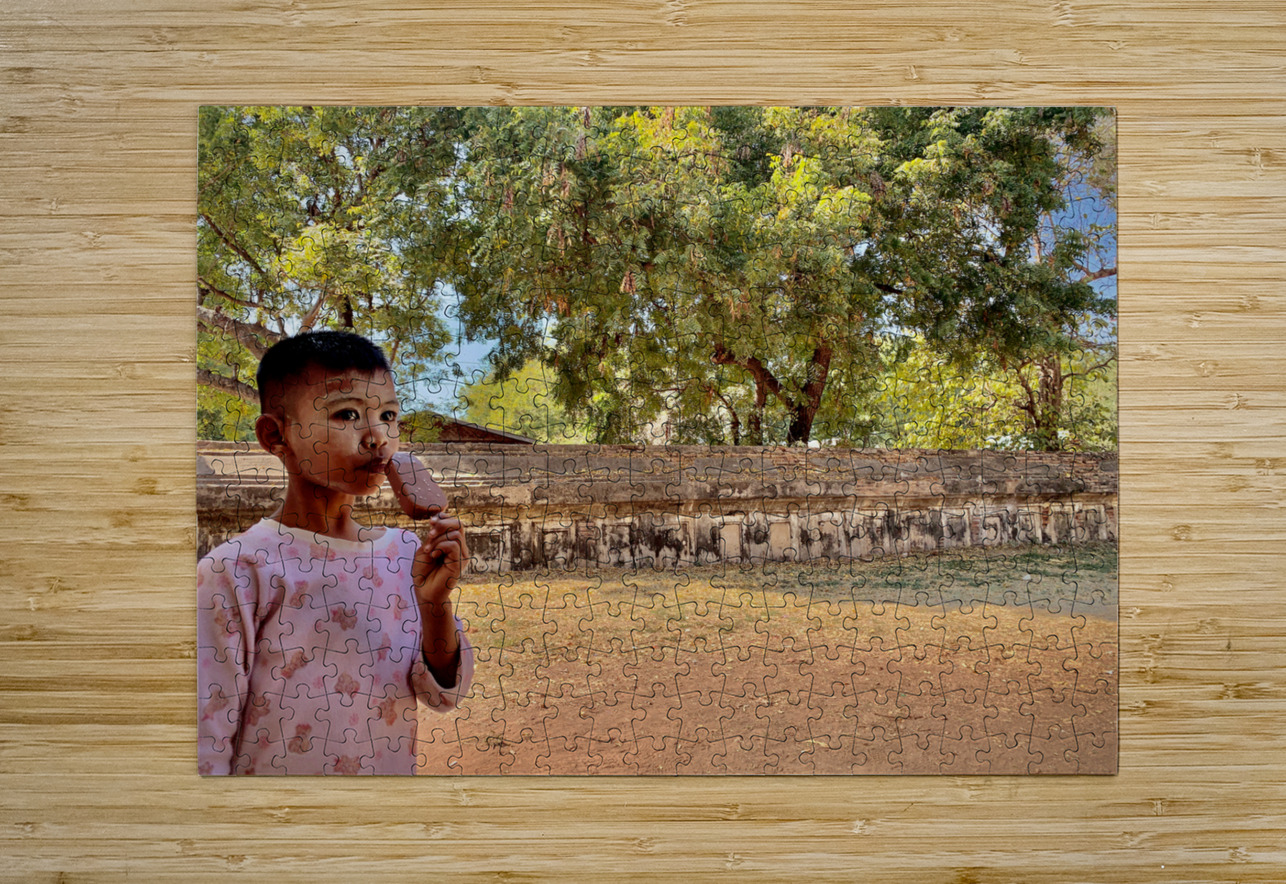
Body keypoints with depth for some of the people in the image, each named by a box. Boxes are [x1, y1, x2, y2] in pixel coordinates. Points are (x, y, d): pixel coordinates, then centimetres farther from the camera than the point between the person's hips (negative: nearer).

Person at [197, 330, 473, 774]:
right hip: (276, 770, -3)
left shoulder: (405, 552, -6)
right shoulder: (235, 570, -18)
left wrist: (434, 603, -18)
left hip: (395, 768, 4)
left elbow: (443, 695, -5)